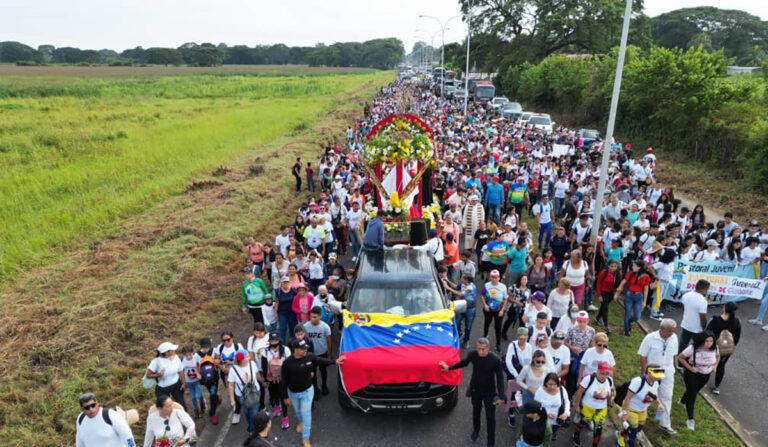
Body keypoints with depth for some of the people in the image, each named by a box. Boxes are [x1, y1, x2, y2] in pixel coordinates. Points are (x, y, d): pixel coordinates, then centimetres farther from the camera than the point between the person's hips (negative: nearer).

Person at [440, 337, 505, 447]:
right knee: (476, 412, 25)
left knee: (490, 417, 8)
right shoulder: (472, 354, -21)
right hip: (475, 389, 3)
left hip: (489, 392, -3)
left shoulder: (495, 360, -28)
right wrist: (449, 368, 9)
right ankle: (475, 431, 52)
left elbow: (500, 378, -17)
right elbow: (464, 362, 1)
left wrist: (501, 396, -17)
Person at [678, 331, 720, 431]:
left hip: (705, 375, 5)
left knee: (695, 390, 27)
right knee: (692, 396, -6)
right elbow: (680, 358, -18)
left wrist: (715, 365, -6)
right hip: (692, 374, -5)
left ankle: (683, 401, 57)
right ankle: (690, 420, 4)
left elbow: (718, 356, 10)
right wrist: (690, 368, -25)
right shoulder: (693, 348, -29)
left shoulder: (714, 348, -15)